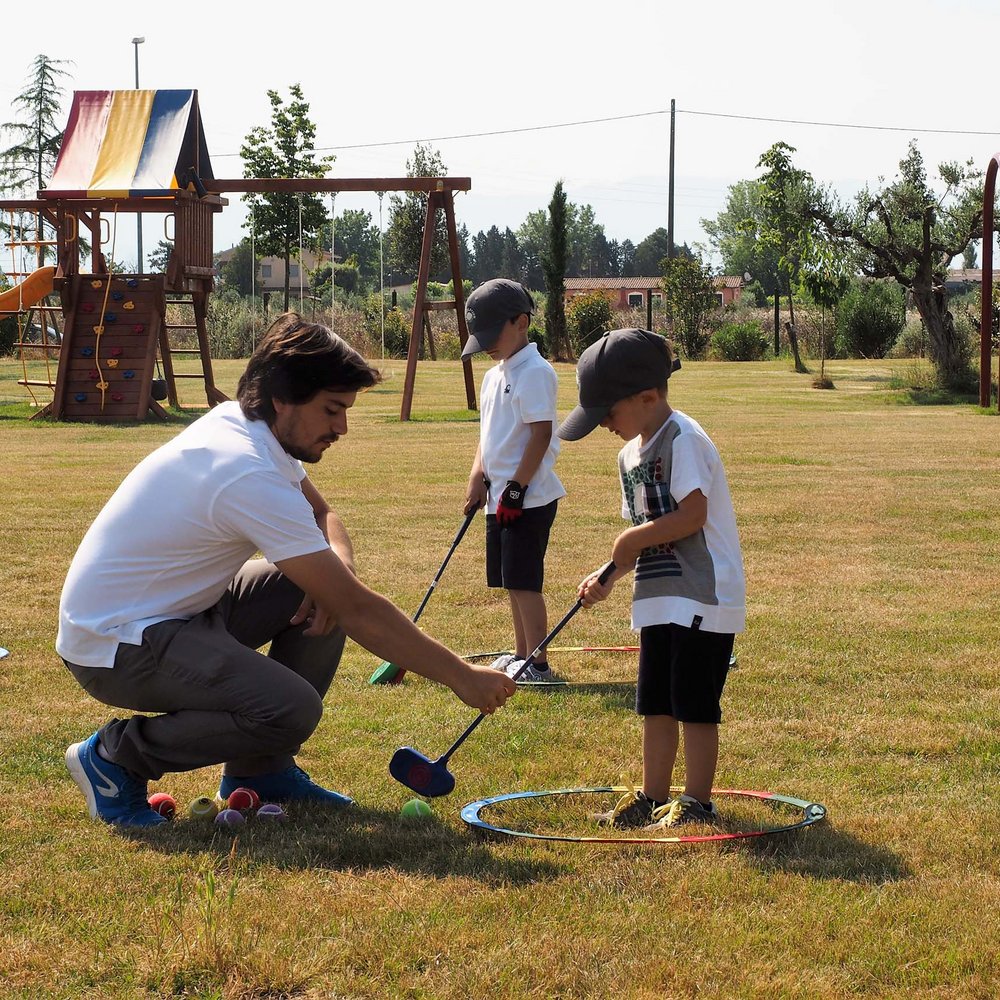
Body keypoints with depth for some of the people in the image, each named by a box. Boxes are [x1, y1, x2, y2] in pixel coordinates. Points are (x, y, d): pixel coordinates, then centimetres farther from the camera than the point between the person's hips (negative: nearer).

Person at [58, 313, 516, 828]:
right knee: (292, 709, -27)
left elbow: (322, 515, 17)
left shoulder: (242, 425, 1)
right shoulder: (250, 476, -27)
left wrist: (339, 568, -7)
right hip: (112, 645, -10)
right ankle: (115, 757, -8)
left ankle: (259, 769, 10)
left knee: (323, 597, 1)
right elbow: (356, 609, -25)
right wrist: (461, 676, -19)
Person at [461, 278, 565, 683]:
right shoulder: (494, 376, 16)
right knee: (511, 581, 15)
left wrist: (516, 488, -19)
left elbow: (541, 434, -18)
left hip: (529, 497, -9)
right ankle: (521, 654, 24)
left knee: (524, 581, -8)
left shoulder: (535, 372, -13)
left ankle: (538, 664, -2)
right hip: (501, 496, 9)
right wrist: (478, 477, 5)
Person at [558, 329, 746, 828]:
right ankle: (653, 798, 23)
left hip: (703, 596, -9)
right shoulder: (631, 454, 13)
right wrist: (608, 576, 3)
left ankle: (696, 803, 7)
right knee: (655, 704, 13)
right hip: (659, 599, 9)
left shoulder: (683, 440, -15)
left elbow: (692, 515, -23)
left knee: (694, 704, -2)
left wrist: (633, 540, -13)